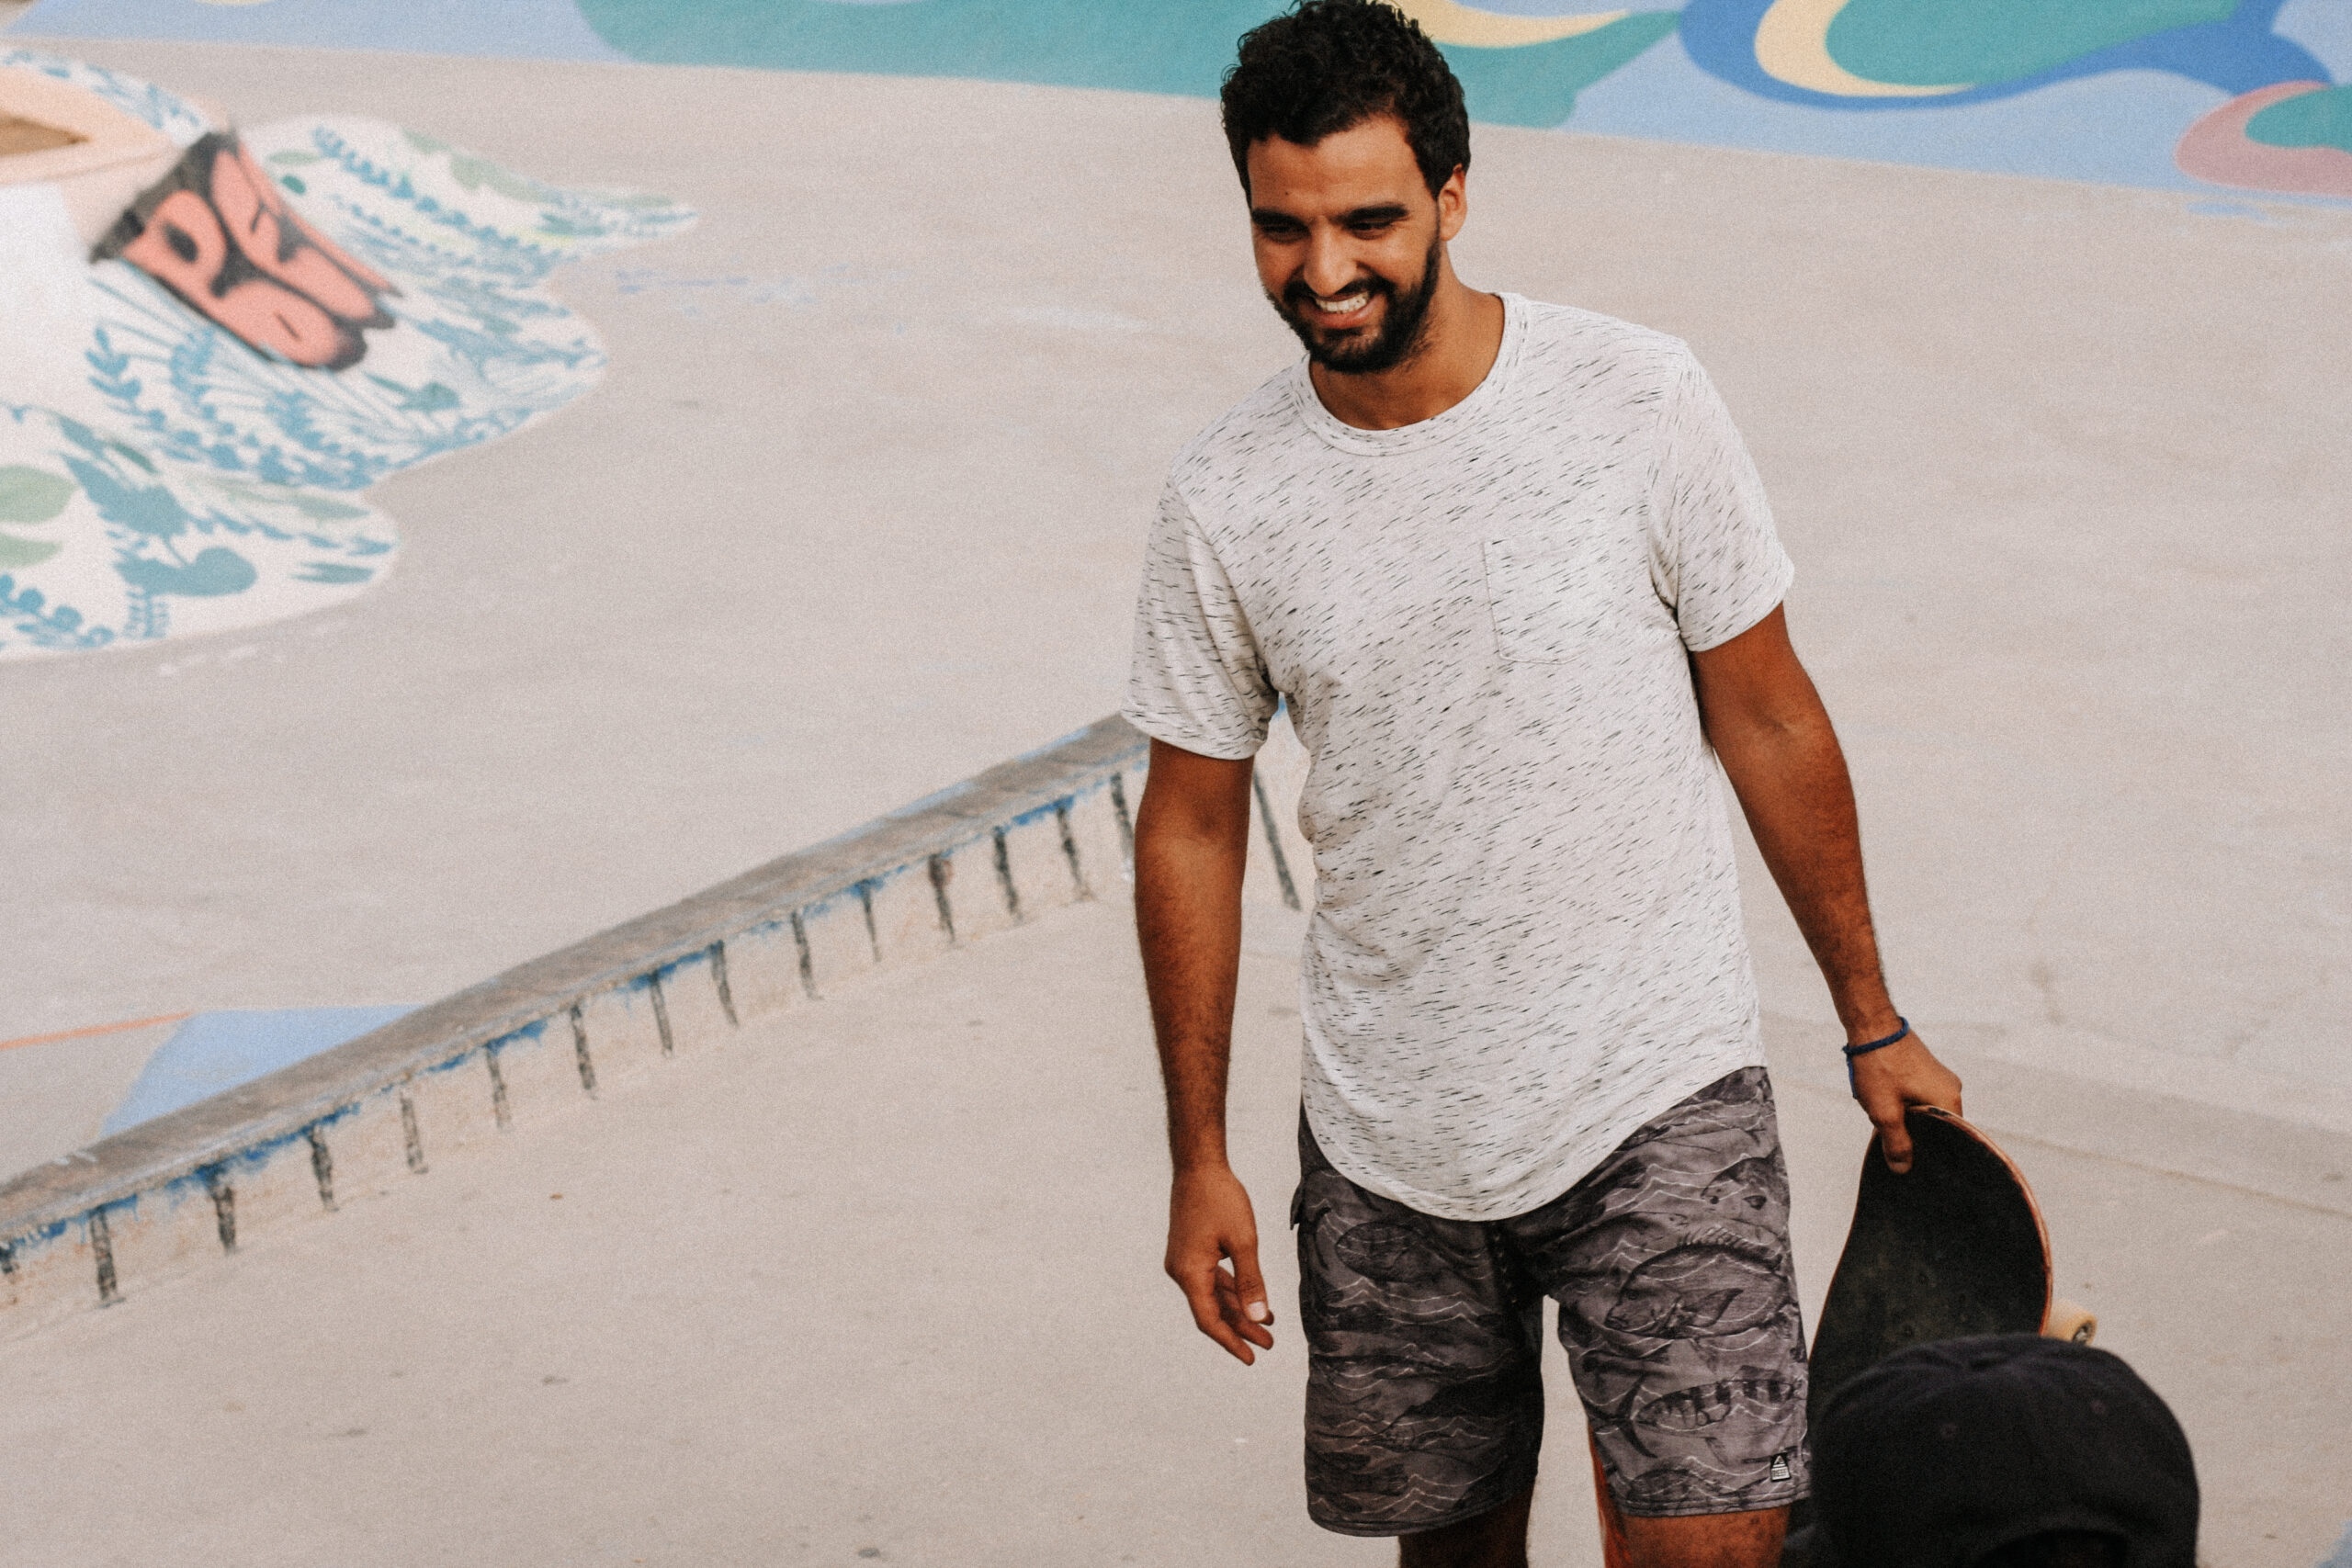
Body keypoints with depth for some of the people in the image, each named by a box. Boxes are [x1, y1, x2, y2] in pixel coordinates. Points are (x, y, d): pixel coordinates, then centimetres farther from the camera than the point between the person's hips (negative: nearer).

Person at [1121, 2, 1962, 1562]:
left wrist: (1873, 1022, 6)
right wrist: (1199, 1158, 6)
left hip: (1660, 1095, -2)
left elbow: (1767, 724, 0)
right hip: (1388, 1139, 3)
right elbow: (1193, 827, 6)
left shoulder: (1638, 400, -10)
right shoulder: (1226, 498, -4)